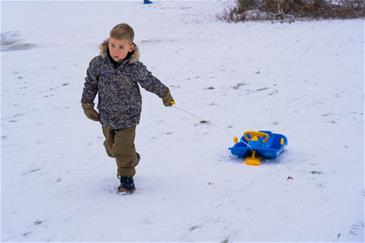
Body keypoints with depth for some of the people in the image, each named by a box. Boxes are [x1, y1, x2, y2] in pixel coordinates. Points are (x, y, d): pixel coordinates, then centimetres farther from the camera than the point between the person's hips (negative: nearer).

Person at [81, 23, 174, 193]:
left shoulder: (135, 68, -19)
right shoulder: (97, 63, -15)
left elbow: (150, 82, -1)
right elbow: (90, 84, 1)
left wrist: (165, 94, 12)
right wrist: (87, 104, 3)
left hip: (128, 116, -4)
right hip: (106, 115, 4)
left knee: (124, 148, -5)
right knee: (111, 147, 17)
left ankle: (127, 177, 17)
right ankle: (132, 159, 47)